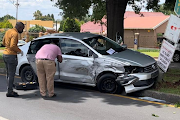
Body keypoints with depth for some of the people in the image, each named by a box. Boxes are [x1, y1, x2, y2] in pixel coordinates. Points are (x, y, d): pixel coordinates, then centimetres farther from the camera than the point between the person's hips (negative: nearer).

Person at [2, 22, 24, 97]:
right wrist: (19, 51, -9)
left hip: (5, 54, 10)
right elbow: (12, 46, -26)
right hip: (11, 56, -10)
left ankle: (10, 90, 22)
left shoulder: (8, 31, 12)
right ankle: (10, 92, 2)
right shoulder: (15, 34, -16)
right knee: (11, 75, -3)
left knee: (8, 74, 15)